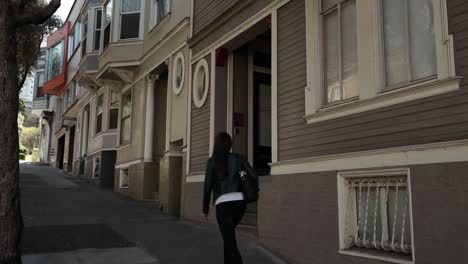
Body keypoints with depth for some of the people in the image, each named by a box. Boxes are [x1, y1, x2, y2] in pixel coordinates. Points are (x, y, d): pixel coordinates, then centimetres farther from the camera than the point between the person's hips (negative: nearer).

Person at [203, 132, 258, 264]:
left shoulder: (212, 161, 1)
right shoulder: (238, 158, 8)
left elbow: (208, 186, -1)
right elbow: (254, 177, 5)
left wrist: (205, 208, 10)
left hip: (223, 204, -4)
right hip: (239, 202, 4)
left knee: (230, 243, 0)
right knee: (229, 235, 29)